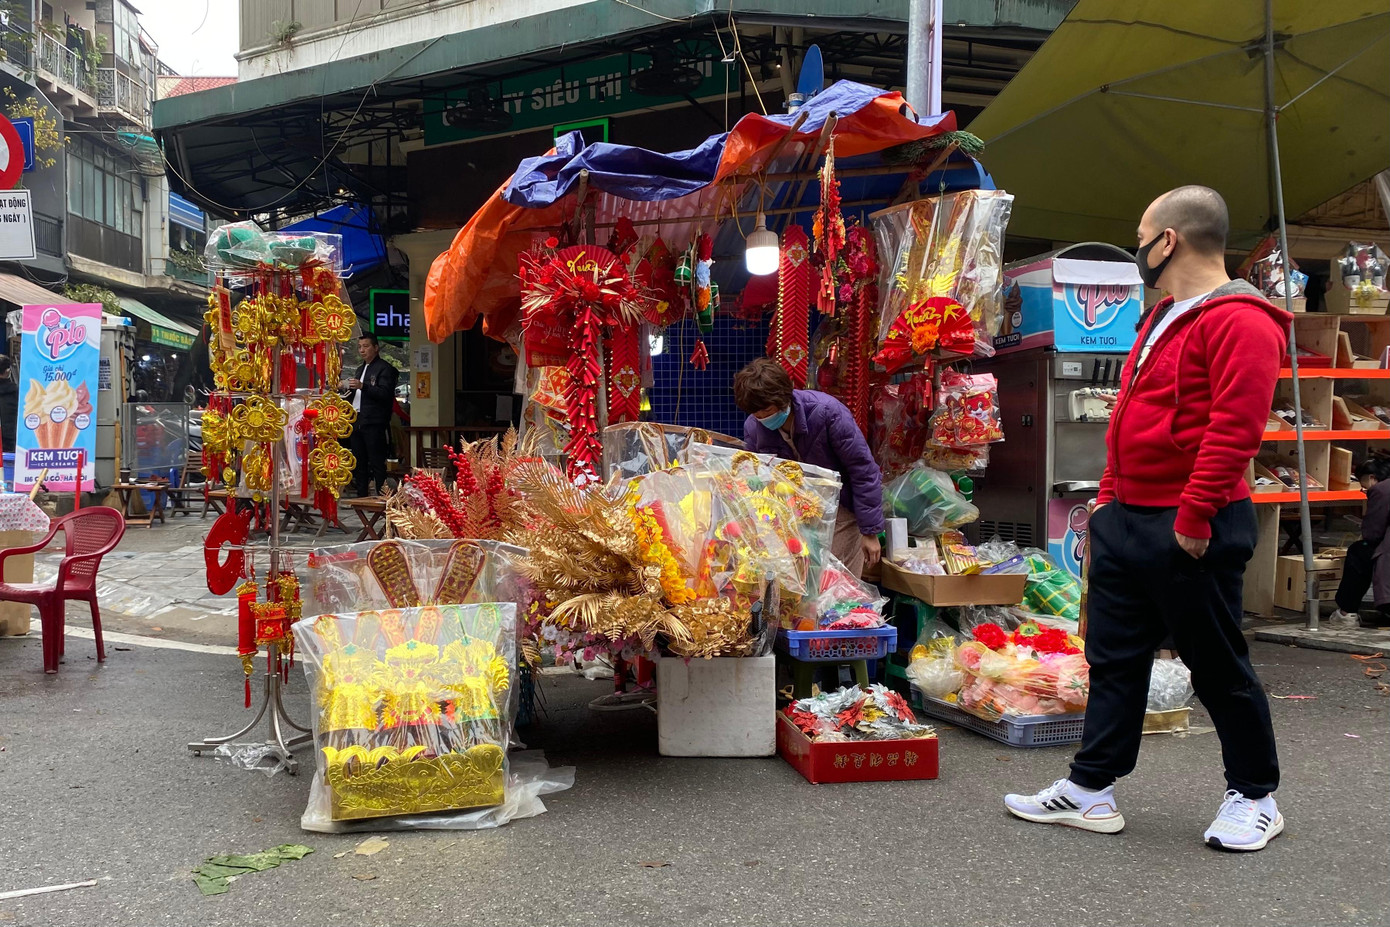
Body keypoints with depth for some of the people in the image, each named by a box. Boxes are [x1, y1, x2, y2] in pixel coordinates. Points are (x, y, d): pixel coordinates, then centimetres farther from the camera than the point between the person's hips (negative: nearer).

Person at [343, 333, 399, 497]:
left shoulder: (385, 368, -4)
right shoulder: (361, 369, 23)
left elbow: (385, 393, -17)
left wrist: (362, 386, -27)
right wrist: (349, 390, 6)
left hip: (374, 423, -8)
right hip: (358, 422, 8)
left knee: (377, 464, -9)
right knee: (359, 464, 11)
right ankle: (361, 497, 16)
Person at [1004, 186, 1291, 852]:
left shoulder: (1239, 322, -14)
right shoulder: (1161, 320, 17)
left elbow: (1234, 429, -23)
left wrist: (1193, 517, -24)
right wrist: (1110, 495, 16)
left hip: (1191, 530, -9)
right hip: (1127, 521, 9)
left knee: (1218, 666, 5)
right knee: (1114, 659, 11)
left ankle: (1253, 797, 24)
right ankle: (1091, 790, 20)